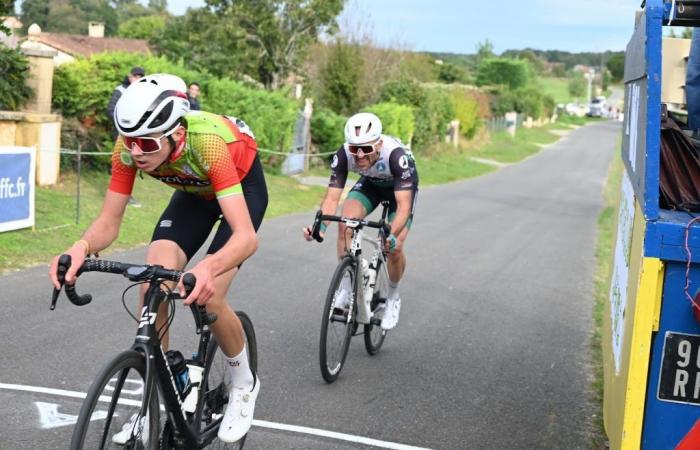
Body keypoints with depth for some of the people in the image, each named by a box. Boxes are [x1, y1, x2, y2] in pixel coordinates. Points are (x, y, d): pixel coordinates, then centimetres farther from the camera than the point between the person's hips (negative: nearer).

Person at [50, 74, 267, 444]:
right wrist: (81, 246, -46)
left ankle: (244, 384, 9)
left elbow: (246, 236, -47)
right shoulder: (129, 148, -28)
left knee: (205, 298, -20)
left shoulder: (208, 143, -42)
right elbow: (108, 223, -22)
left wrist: (208, 268, -68)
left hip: (243, 185, -4)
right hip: (195, 190, 5)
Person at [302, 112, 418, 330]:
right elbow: (332, 198, -32)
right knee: (345, 224, -24)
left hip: (401, 187, -3)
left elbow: (403, 205, -45)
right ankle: (346, 285, -6)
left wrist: (393, 235, -63)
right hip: (370, 183, 3)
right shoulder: (343, 155, -33)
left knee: (395, 247, -17)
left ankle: (393, 297, 12)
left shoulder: (396, 155, -42)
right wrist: (320, 225, -51)